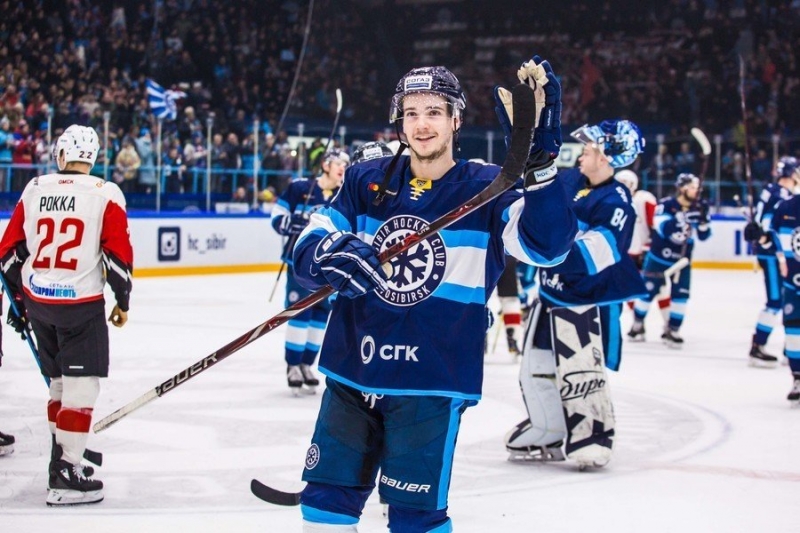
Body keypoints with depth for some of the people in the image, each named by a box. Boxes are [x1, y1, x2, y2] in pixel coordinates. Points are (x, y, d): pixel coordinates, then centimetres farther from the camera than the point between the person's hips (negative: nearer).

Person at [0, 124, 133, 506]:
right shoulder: (105, 194, -7)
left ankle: (63, 455, 30)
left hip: (38, 301, 5)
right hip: (81, 303, -5)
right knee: (82, 386, -4)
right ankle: (64, 476, -10)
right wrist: (123, 302, 4)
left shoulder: (34, 190, 6)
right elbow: (119, 256, -10)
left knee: (60, 382, 20)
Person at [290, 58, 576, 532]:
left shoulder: (485, 189, -6)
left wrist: (539, 159, -35)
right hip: (352, 370, 4)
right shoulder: (366, 181, 4)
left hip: (432, 382, -4)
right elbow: (307, 248, -1)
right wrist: (332, 254, -26)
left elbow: (547, 244, -22)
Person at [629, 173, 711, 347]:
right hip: (658, 257, -4)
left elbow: (703, 235, -1)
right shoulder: (666, 205, -18)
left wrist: (703, 220, -21)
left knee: (681, 294, -3)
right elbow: (663, 228, -31)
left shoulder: (697, 208, -4)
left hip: (682, 259, 4)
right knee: (648, 291, 5)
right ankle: (638, 324, 24)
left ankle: (672, 330, 7)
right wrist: (683, 217, -44)